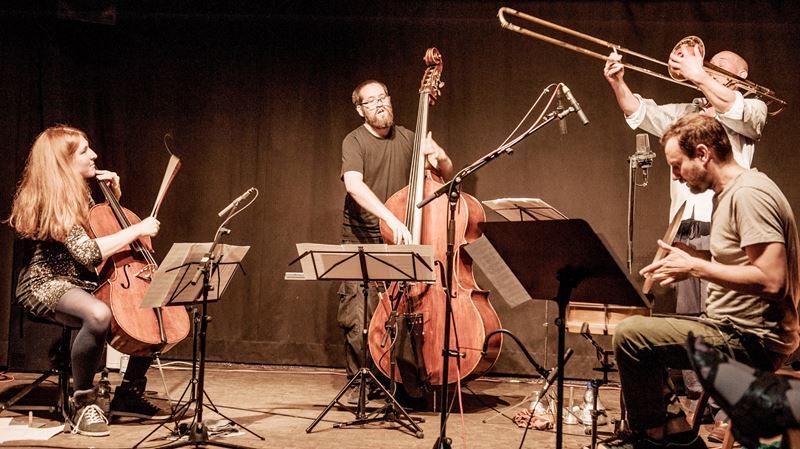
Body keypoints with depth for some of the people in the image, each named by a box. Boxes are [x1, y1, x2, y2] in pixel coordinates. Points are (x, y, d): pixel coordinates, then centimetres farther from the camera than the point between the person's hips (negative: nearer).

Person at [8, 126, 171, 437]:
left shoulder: (79, 193, 10)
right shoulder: (50, 200, -17)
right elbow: (89, 252, -26)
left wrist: (113, 196, 11)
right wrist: (137, 229, -20)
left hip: (83, 283, 9)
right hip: (46, 285, -9)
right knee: (99, 314, -41)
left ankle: (129, 393, 10)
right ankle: (83, 402, -20)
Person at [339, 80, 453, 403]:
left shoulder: (407, 138, 6)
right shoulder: (354, 142, -7)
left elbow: (446, 175, 9)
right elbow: (354, 184, -26)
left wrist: (439, 157, -16)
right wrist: (392, 219, -38)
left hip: (398, 242, 3)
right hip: (361, 240, -3)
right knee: (357, 318, -6)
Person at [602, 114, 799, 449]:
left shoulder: (748, 194, -18)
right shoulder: (725, 194, 14)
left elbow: (771, 281, -27)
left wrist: (695, 267, -20)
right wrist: (688, 259, 8)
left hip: (753, 342, -11)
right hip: (734, 328, 11)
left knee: (630, 335, -20)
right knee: (641, 330, 21)